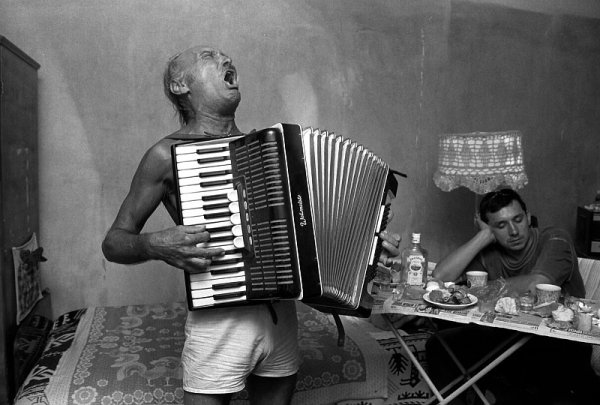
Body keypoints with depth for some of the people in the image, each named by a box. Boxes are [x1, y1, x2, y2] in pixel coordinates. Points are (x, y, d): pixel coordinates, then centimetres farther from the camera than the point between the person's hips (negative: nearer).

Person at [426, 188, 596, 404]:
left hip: (560, 345, -4)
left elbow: (536, 285, -29)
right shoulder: (489, 252, 0)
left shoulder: (555, 240, -10)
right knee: (440, 345, -9)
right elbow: (441, 276, -13)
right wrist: (484, 236, -12)